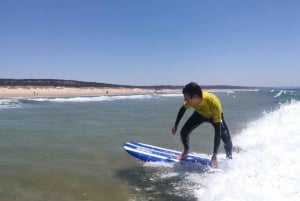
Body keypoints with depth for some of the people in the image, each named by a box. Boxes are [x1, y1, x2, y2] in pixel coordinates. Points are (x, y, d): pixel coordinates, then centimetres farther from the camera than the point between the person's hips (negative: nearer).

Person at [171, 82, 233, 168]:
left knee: (227, 139, -15)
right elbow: (182, 109, -8)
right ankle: (186, 150, 18)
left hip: (214, 116, -3)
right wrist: (176, 125, -1)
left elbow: (218, 130, -41)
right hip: (200, 113, 3)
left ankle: (229, 158, 16)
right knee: (183, 132, -12)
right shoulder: (192, 100, -34)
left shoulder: (214, 103, -45)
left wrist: (214, 155, -40)